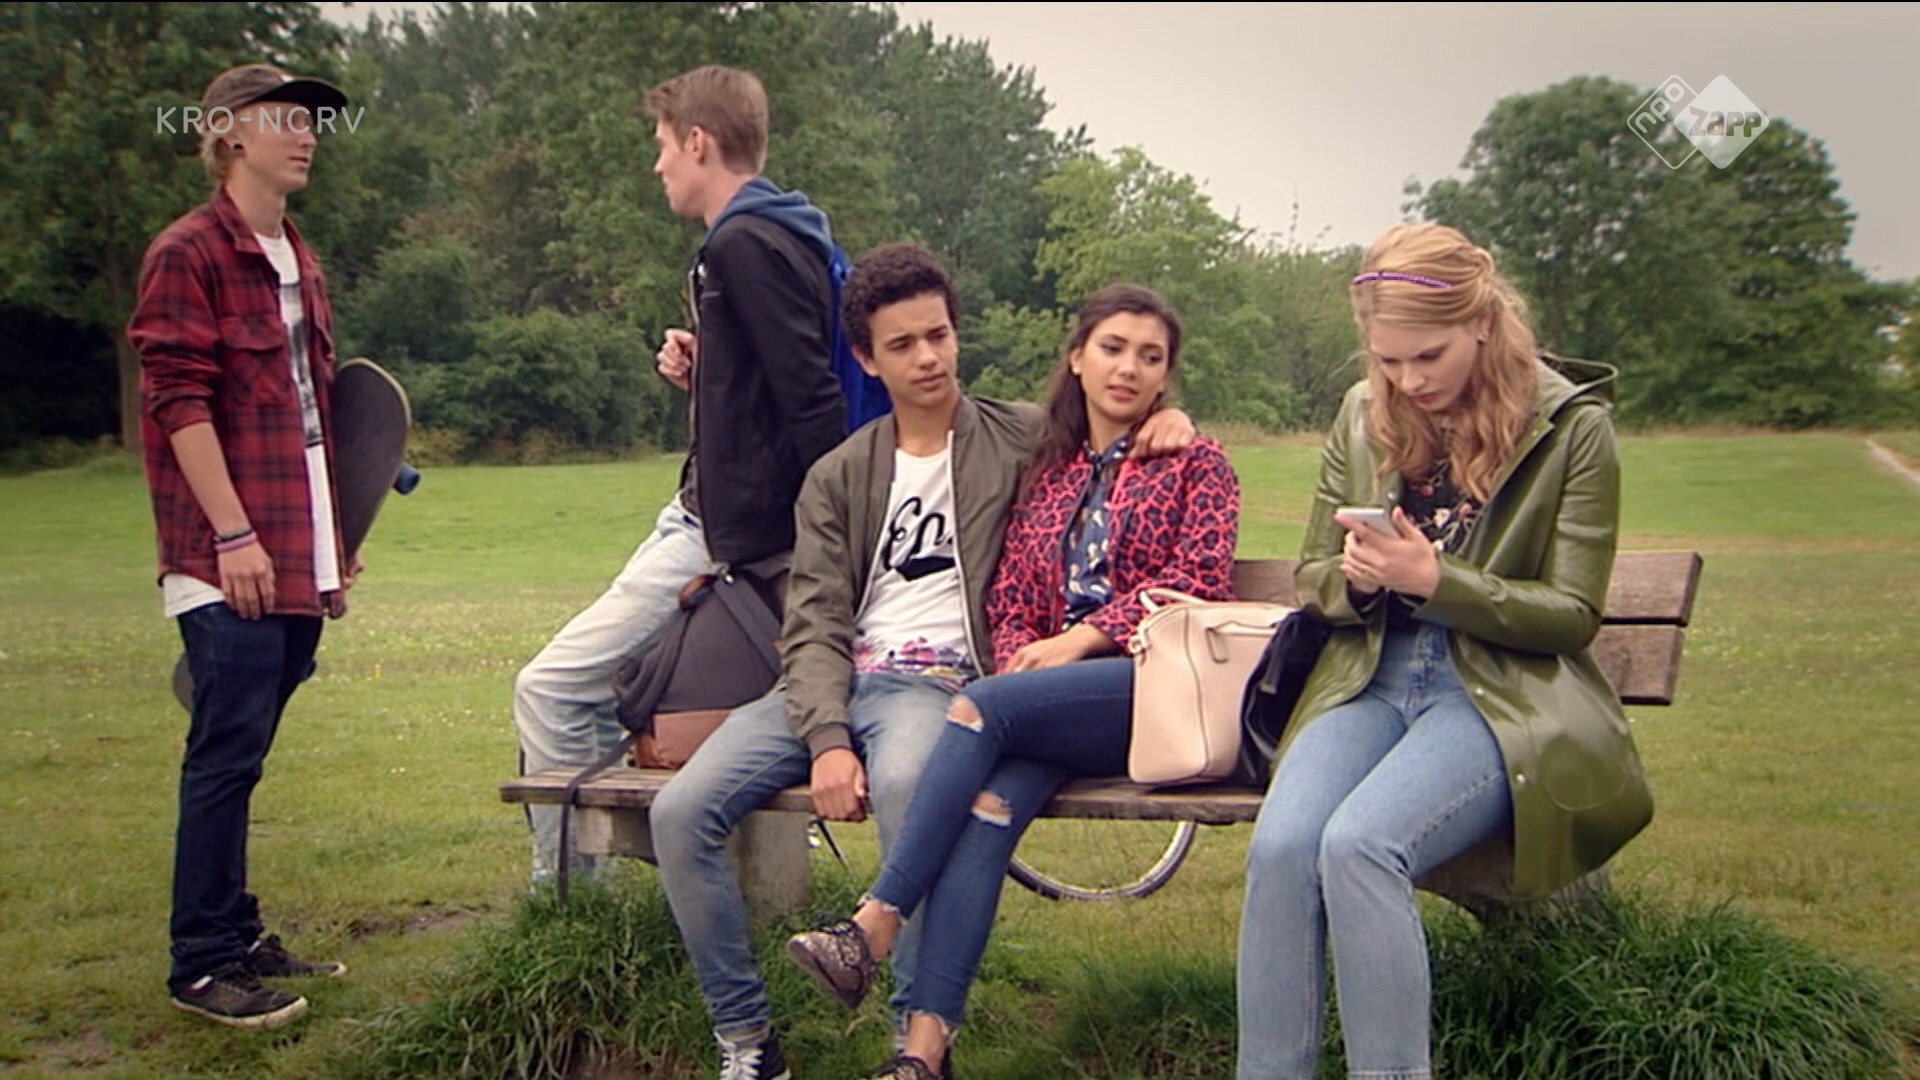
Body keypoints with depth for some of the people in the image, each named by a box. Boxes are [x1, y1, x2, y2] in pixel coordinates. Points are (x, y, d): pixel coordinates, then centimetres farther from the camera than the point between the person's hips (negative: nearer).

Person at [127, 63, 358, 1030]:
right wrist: (233, 533, -18)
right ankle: (202, 964, 5)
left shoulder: (299, 263, 19)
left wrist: (333, 540, 20)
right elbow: (179, 402, -13)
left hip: (300, 562, 8)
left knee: (241, 752, 13)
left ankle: (236, 937, 22)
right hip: (229, 560, -8)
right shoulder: (186, 256, -6)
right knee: (228, 753, -5)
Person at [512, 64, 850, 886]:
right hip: (705, 514, 11)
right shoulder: (771, 237, 17)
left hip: (736, 537, -11)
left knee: (552, 690, -7)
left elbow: (811, 400, -23)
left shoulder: (746, 244, -15)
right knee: (596, 690, 18)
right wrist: (699, 372, 4)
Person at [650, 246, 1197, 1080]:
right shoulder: (838, 478, 15)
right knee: (680, 811, -17)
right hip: (834, 681, 4)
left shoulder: (1024, 439, 11)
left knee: (902, 783, -39)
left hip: (942, 682, -4)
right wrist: (826, 739, -13)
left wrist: (1167, 418, 0)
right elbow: (814, 626, 4)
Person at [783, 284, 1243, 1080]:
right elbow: (1011, 599, 16)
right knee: (993, 797, -28)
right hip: (1057, 700, 3)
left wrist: (1078, 639, -12)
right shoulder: (1047, 471, 23)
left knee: (981, 711, -29)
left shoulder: (1195, 463, 12)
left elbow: (1196, 582, -2)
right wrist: (1021, 662, -7)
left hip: (1160, 683, -3)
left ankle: (873, 929, -26)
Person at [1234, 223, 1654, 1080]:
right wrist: (1353, 576, -8)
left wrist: (1432, 578, -16)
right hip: (1369, 683, 4)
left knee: (1358, 843, -31)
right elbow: (1313, 580, 17)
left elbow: (1572, 615, -2)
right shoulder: (1362, 416, 10)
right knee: (1279, 845, -26)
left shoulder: (1572, 425, -1)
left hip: (1504, 698, -3)